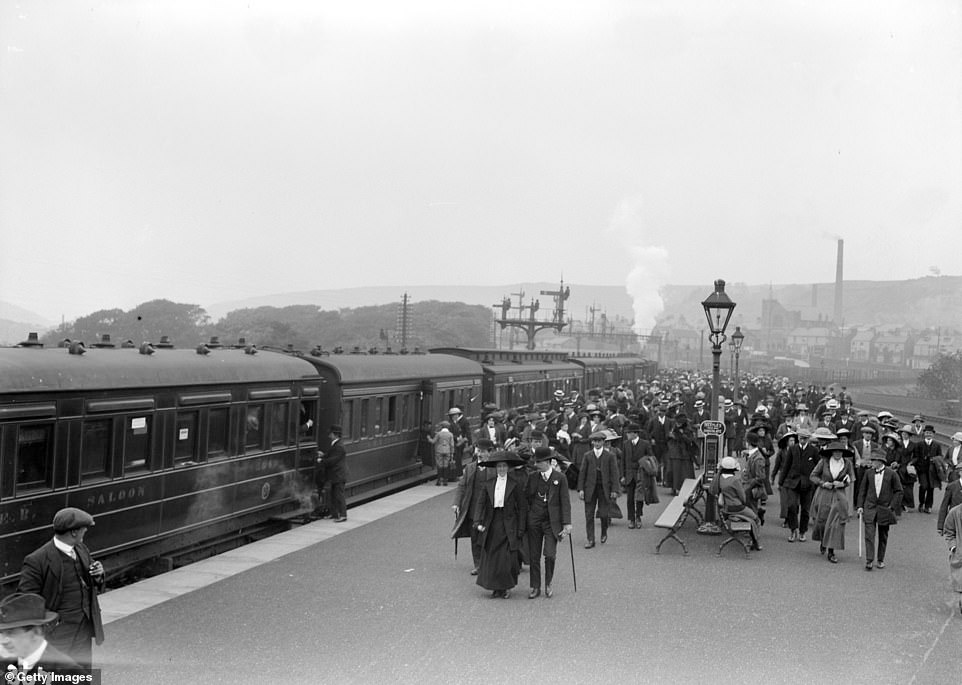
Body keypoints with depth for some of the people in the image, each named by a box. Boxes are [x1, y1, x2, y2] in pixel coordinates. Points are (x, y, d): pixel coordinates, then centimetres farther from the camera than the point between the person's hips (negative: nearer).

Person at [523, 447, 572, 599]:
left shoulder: (560, 478, -3)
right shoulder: (532, 478, 5)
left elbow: (565, 502, -3)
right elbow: (525, 498, 11)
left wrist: (567, 523, -7)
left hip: (552, 522, -3)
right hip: (534, 521, 3)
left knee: (550, 555, -9)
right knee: (534, 556, 4)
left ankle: (548, 584, 13)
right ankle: (534, 587, 16)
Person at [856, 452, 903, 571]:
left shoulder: (891, 474, -3)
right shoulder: (868, 474, 4)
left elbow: (899, 491, 1)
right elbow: (862, 491, 10)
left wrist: (892, 507, -6)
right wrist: (859, 506, 2)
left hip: (885, 509, -1)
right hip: (869, 508, 1)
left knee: (883, 536, 9)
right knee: (869, 535, -8)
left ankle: (880, 560, 21)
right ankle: (869, 561, -8)